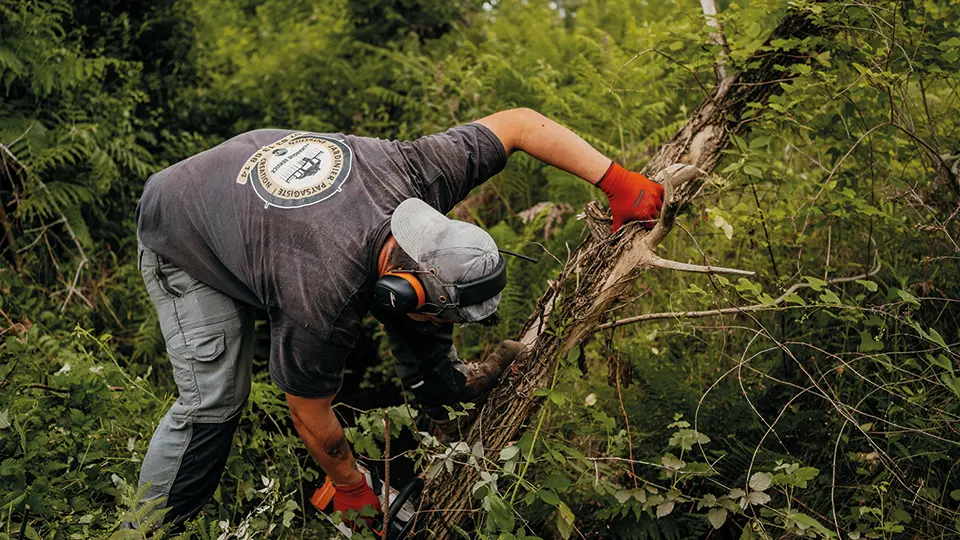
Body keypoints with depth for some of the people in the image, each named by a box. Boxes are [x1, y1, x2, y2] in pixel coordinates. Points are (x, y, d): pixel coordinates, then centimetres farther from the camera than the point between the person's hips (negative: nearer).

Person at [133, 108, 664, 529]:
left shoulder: (409, 173, -29)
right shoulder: (324, 303, -41)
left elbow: (519, 122, -18)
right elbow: (310, 412, -23)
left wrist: (617, 182, -23)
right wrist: (351, 488, -7)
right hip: (182, 239, -6)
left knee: (422, 260, -3)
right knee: (215, 398, -20)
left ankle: (442, 386, 19)